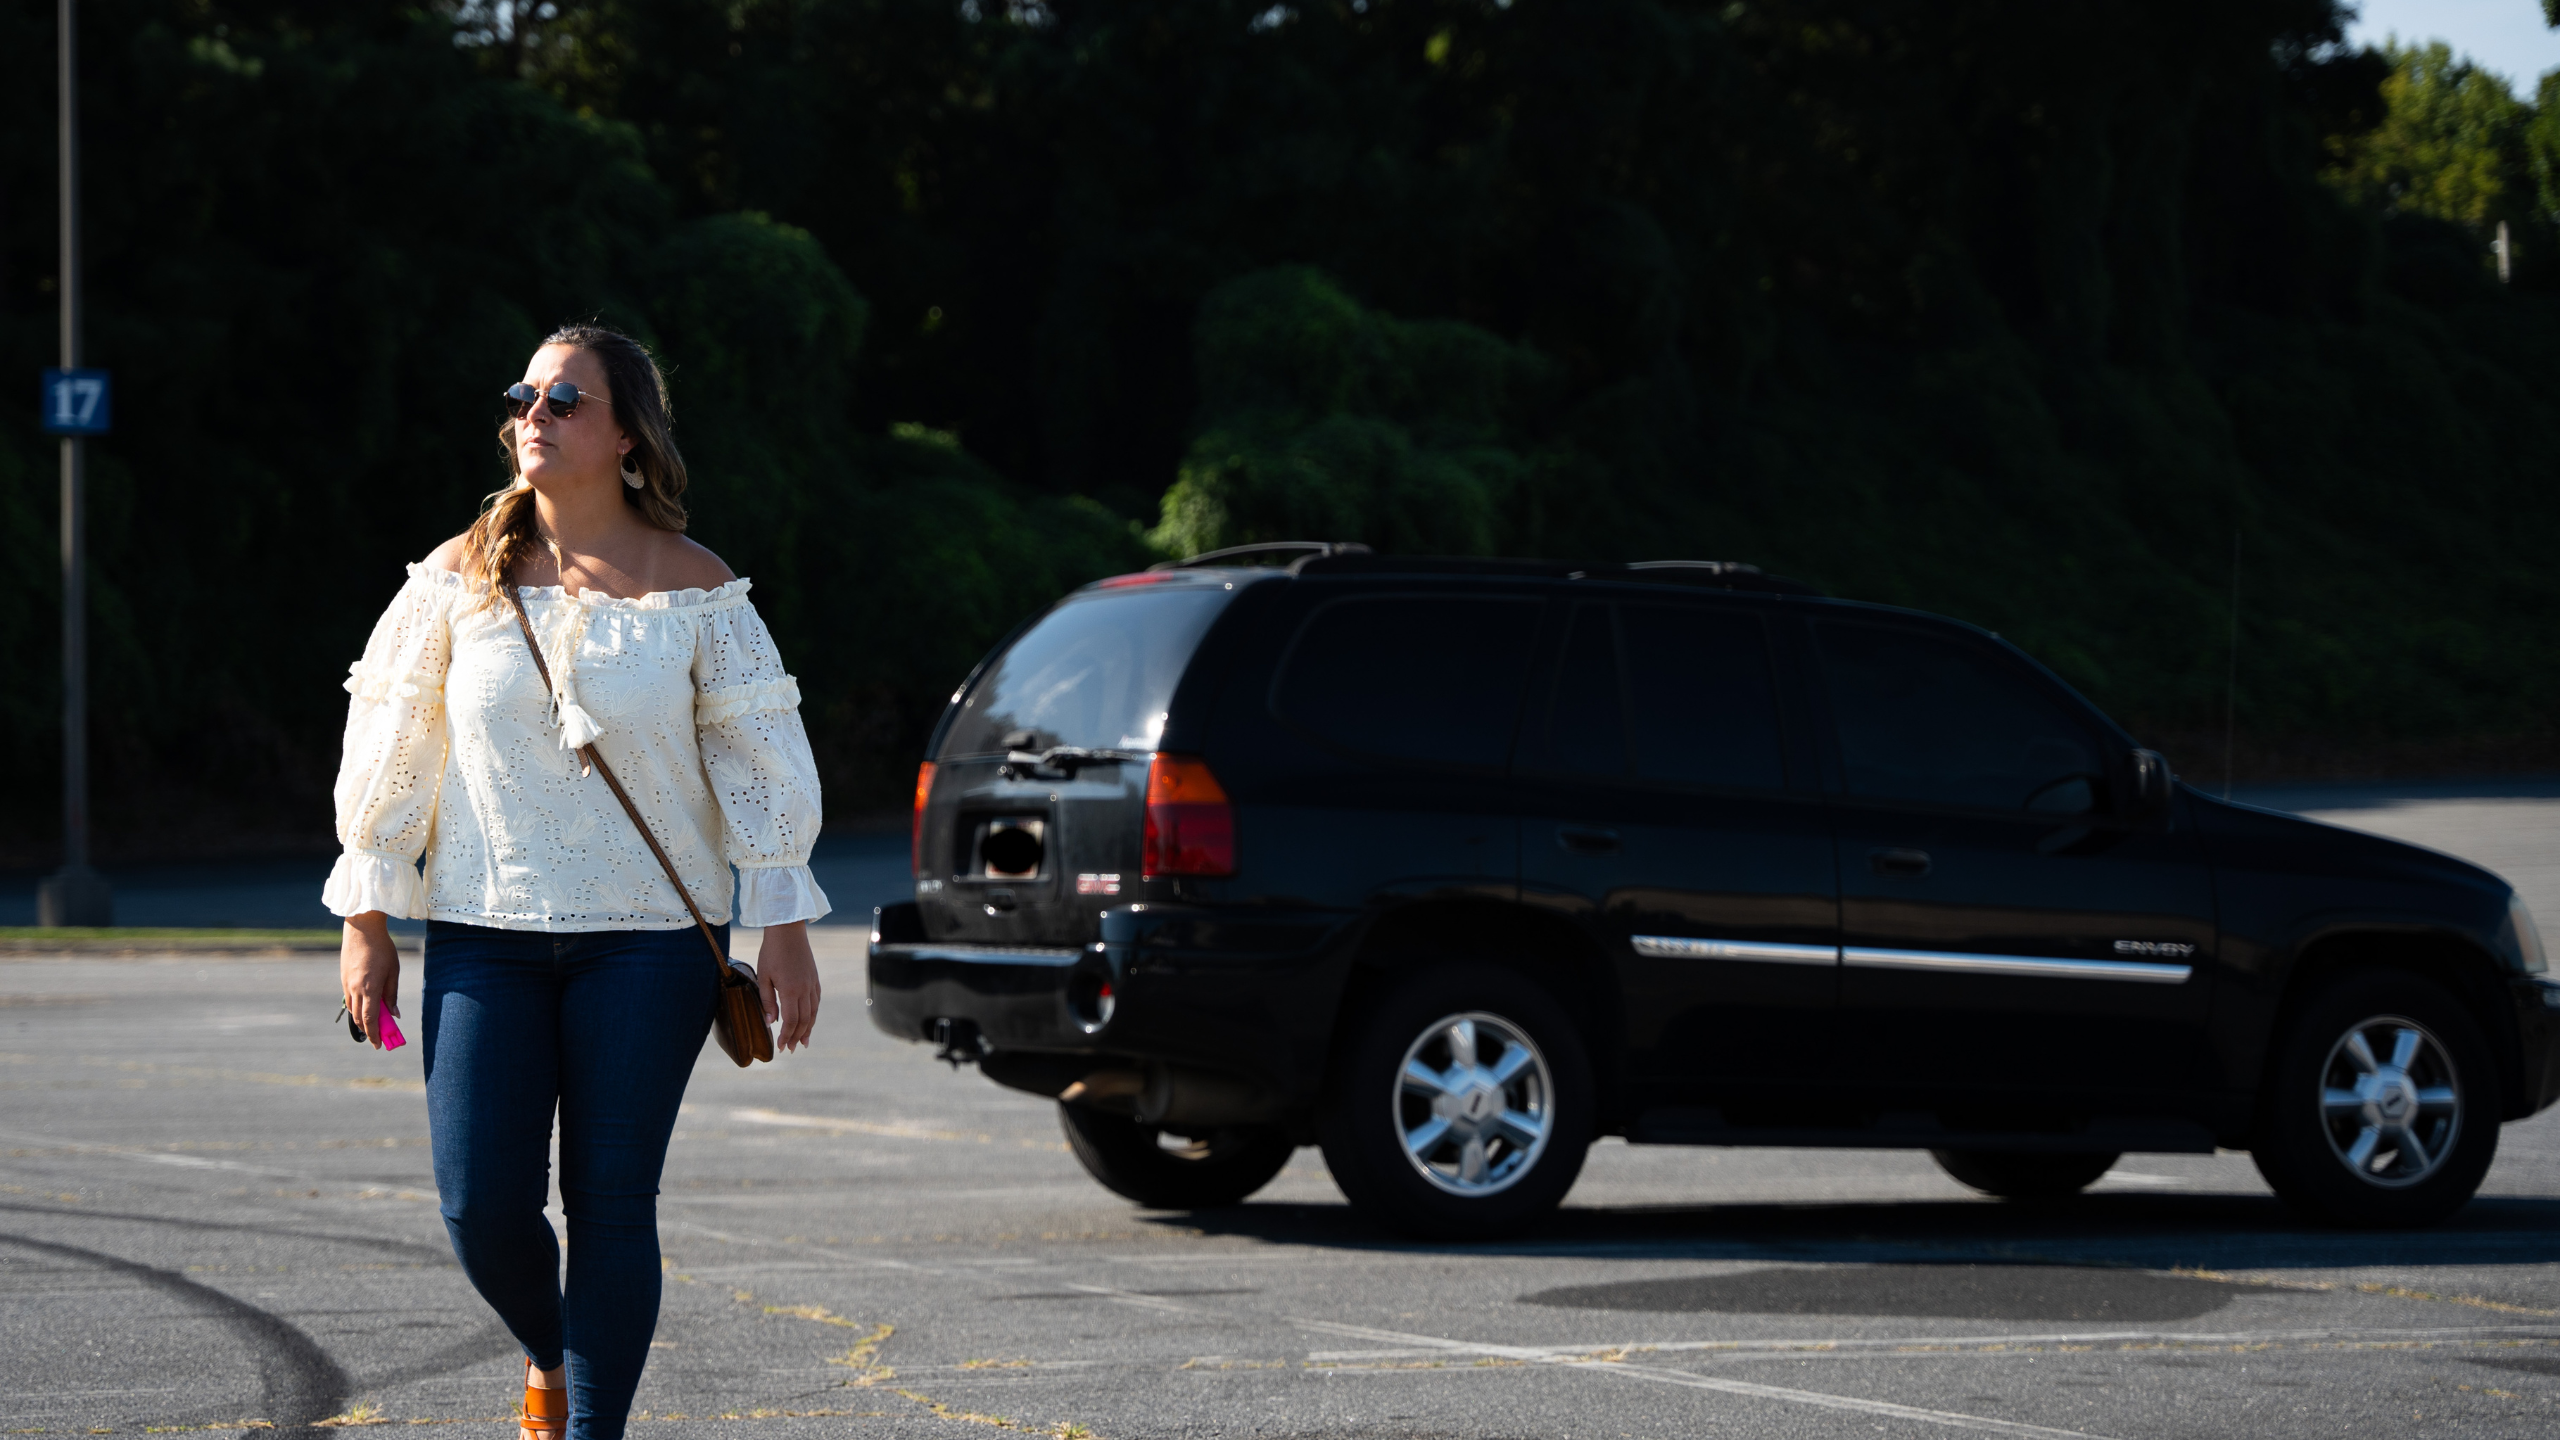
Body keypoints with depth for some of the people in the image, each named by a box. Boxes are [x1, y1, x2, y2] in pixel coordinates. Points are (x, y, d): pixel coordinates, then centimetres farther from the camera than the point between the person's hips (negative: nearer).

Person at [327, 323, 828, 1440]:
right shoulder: (459, 580, 3)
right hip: (485, 933, 1)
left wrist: (785, 928, -1)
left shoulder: (693, 589, -1)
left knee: (610, 1202, -4)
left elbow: (761, 760, 3)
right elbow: (390, 750, 8)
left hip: (648, 940, -1)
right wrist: (366, 922, 6)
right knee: (482, 1207, -3)